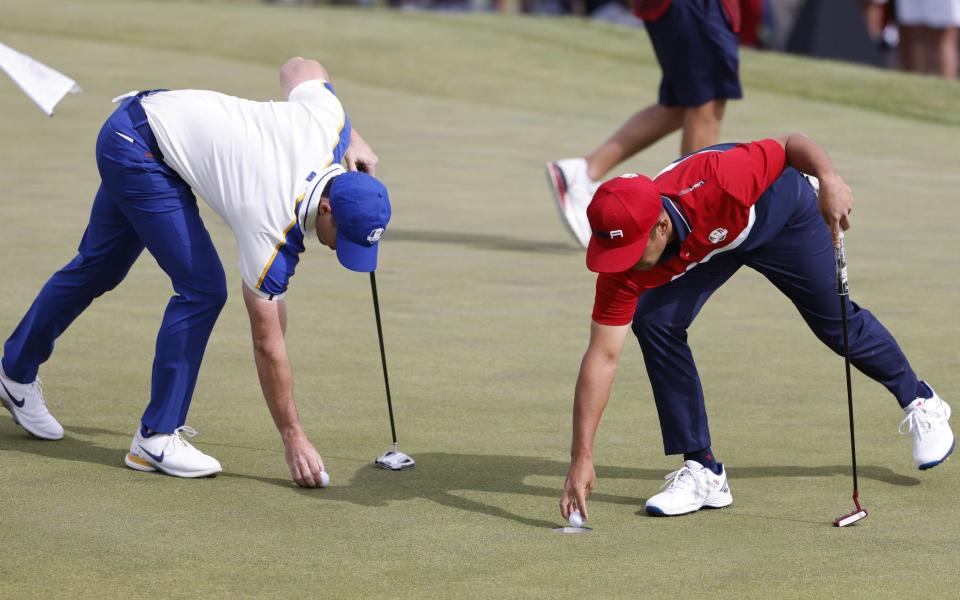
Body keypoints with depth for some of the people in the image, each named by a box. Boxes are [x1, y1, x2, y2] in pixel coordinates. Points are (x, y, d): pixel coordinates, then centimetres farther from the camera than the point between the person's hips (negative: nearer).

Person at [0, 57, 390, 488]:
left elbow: (300, 69, 5)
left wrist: (352, 137, 4)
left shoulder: (327, 121, -18)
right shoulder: (273, 229, -30)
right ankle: (156, 436, -6)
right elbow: (267, 344, -22)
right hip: (137, 147, -9)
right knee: (202, 289, -16)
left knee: (98, 267, 23)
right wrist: (294, 438, -19)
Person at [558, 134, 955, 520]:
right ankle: (702, 471, -7)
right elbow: (602, 357, -32)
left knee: (838, 324, 9)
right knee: (655, 322, -19)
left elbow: (792, 146, -30)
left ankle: (919, 401, 40)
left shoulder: (711, 184, -46)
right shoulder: (621, 256, -34)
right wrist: (581, 457, -37)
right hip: (705, 247, 2)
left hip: (779, 211, -2)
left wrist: (829, 179, -52)